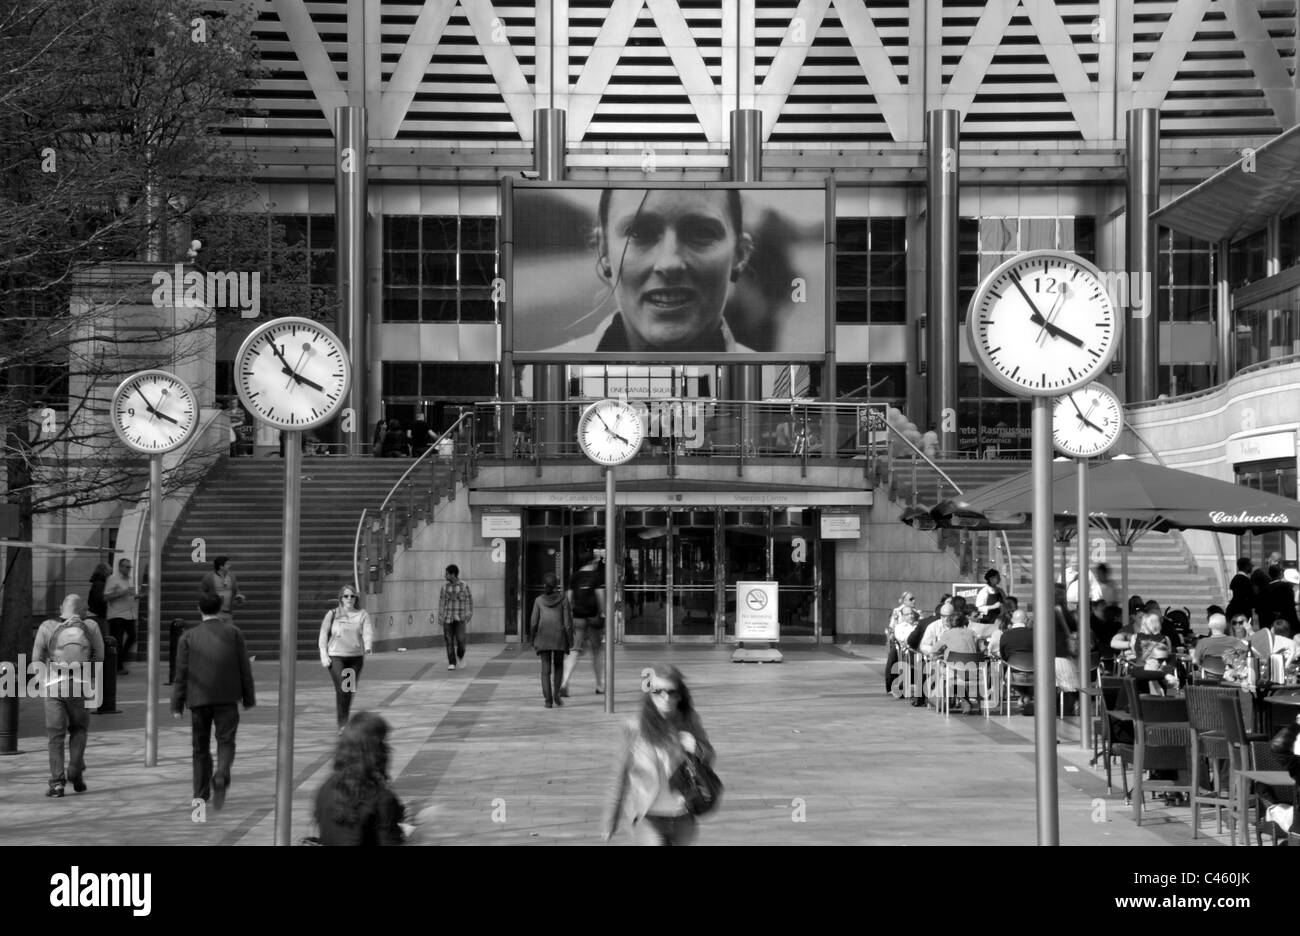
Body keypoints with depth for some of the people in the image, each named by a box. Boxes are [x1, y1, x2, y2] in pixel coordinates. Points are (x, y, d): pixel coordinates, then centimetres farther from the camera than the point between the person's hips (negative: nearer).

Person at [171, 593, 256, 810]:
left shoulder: (189, 636, 3)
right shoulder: (234, 633, 3)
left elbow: (181, 672, 1)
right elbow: (244, 669, 3)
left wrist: (177, 705, 5)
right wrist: (248, 698, 10)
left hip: (198, 698, 1)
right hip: (227, 697, -1)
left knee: (201, 746, 12)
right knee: (226, 741, 5)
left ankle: (200, 794, 13)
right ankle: (221, 775, -23)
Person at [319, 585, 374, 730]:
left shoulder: (362, 614, 5)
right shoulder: (332, 614, 2)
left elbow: (368, 631, -9)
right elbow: (323, 635, 4)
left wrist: (367, 647, -28)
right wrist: (324, 655, -6)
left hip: (356, 657, 3)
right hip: (336, 656, -3)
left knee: (350, 691, 10)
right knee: (341, 689, -15)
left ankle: (344, 719, 28)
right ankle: (342, 724, -14)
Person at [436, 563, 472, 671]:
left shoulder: (464, 586, -3)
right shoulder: (445, 587, 4)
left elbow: (469, 602, 0)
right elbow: (441, 603, 6)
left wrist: (468, 618, -8)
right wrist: (440, 619, 1)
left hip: (459, 618, -2)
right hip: (447, 618, 2)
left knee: (460, 640, -14)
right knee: (449, 641, -3)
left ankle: (460, 655, 15)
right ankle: (451, 664, 3)